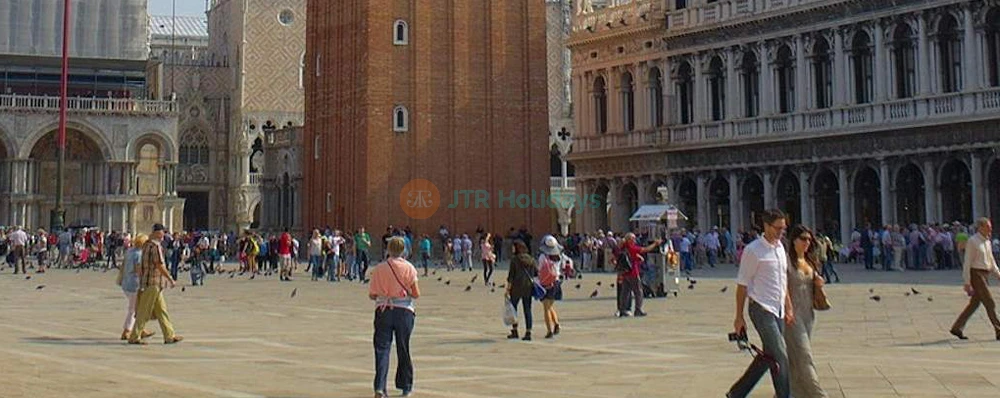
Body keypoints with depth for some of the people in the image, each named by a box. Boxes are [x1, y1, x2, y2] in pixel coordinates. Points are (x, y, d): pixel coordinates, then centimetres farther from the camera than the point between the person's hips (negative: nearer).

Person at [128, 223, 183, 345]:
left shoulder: (147, 244, 13)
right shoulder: (156, 246, -16)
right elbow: (160, 266, -19)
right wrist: (171, 280, -13)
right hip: (153, 283, -10)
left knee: (161, 310, 11)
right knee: (144, 312, -3)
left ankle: (169, 336, 15)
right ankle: (134, 337, 2)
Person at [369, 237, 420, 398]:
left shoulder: (379, 269, -3)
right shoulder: (409, 268, -4)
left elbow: (372, 295, -1)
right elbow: (416, 294, -5)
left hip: (383, 310, 0)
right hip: (404, 311, 0)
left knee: (382, 349, -1)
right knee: (403, 350, 13)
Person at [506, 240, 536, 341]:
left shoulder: (514, 259, -8)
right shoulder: (531, 260, 5)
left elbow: (511, 275, -10)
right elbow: (537, 273, 4)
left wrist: (508, 290, -8)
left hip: (516, 287, -4)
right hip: (528, 287, 4)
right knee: (527, 310, 6)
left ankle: (514, 331, 13)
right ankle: (528, 333, 2)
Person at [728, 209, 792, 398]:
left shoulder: (780, 248, 12)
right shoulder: (753, 251, -11)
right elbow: (742, 285, -9)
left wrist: (789, 308, 15)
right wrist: (739, 317, -8)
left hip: (778, 310, 8)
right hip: (762, 309, -8)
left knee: (769, 356, 11)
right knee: (780, 357, -10)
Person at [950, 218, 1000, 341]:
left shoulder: (987, 242, 14)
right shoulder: (972, 241, -11)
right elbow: (967, 262, -13)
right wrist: (967, 282, -16)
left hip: (985, 275, 9)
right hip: (976, 274, -9)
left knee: (974, 303, 10)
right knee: (989, 303, -8)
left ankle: (957, 328, 16)